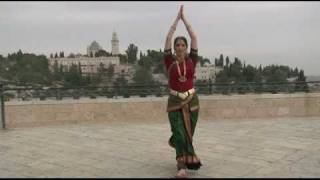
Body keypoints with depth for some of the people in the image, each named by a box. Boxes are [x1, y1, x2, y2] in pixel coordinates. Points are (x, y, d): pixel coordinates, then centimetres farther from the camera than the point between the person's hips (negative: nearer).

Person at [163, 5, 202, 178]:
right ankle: (182, 166, -11)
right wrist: (177, 18, -2)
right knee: (180, 133, -11)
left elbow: (194, 37, -2)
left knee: (188, 132, 12)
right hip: (174, 101, -2)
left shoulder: (191, 60, 3)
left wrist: (184, 18, 2)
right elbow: (168, 38, -6)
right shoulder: (169, 61, -1)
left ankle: (175, 141, 43)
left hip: (191, 100, 2)